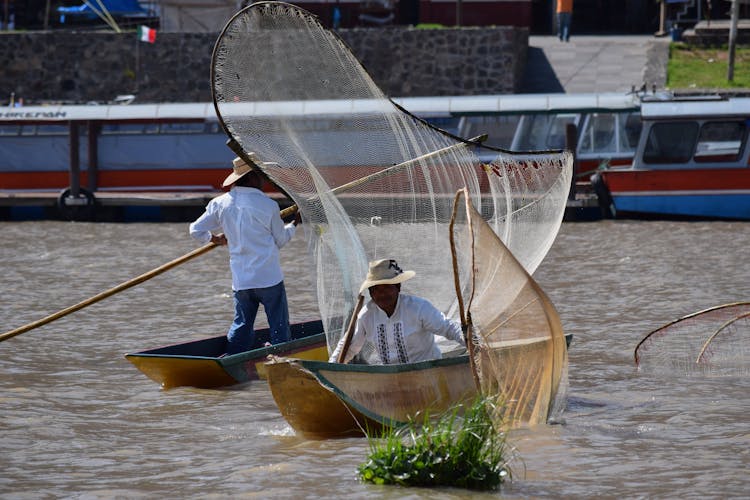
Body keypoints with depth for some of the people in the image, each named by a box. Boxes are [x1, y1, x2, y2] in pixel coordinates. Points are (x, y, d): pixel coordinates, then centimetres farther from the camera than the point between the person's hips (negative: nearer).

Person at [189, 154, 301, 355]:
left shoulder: (220, 204, 1)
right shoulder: (268, 205, -9)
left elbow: (196, 230, 6)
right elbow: (281, 240, 3)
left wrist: (216, 239, 26)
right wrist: (294, 223, 22)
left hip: (240, 279, 4)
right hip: (269, 278, -4)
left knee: (241, 326, 13)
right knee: (279, 327, 5)